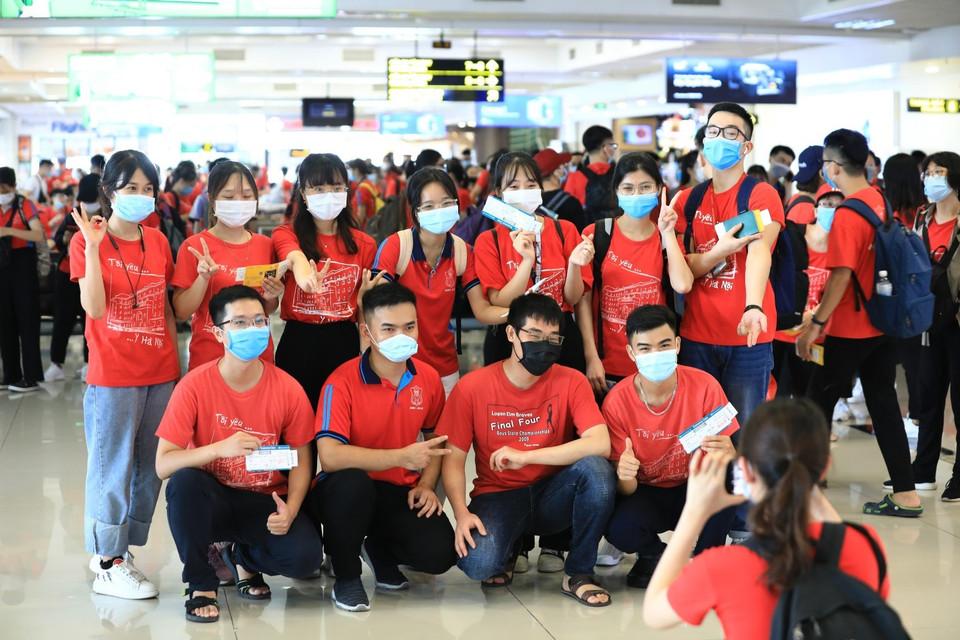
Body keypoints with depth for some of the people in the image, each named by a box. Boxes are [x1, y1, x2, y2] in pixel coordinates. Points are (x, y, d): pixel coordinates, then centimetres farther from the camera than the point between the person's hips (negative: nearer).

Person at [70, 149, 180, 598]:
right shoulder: (87, 241, -4)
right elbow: (95, 308, -15)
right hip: (113, 377, -5)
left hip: (160, 375, 5)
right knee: (113, 468, 0)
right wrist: (93, 247, -20)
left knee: (149, 469, 9)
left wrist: (176, 366, 12)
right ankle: (108, 565, 8)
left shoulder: (158, 242, 10)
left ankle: (115, 549, 21)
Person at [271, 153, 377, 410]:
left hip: (344, 343, 2)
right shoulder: (286, 234, -1)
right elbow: (295, 257, -27)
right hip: (297, 344, -1)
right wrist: (305, 275, -48)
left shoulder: (365, 245, 5)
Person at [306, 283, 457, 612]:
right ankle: (346, 576, -11)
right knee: (351, 482, -40)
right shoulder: (343, 382, -17)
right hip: (347, 493, -4)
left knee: (439, 553, -22)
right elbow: (329, 456, -29)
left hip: (401, 494, 4)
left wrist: (426, 484, -1)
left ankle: (379, 550, 16)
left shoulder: (429, 378, 0)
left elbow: (435, 439, 18)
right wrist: (402, 457, -30)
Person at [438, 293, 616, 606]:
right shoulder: (472, 387, -5)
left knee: (596, 468, -31)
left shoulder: (571, 382, -6)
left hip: (552, 494, 1)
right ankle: (507, 549, 8)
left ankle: (578, 574, -11)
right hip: (498, 496, -1)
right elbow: (453, 460, -4)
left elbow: (601, 444, -21)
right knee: (476, 563, -33)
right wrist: (461, 513, -23)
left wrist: (526, 456, -28)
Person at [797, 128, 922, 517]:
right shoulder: (880, 202, 5)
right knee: (883, 402, 10)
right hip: (884, 323, 8)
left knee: (819, 400, 6)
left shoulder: (847, 215, -19)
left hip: (850, 330, -7)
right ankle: (905, 493, 11)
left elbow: (842, 275, -21)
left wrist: (815, 324, -16)